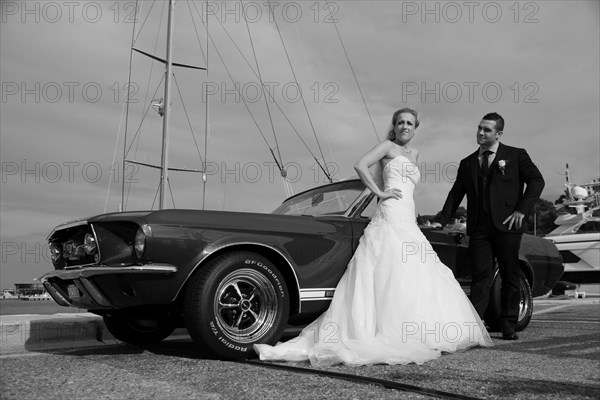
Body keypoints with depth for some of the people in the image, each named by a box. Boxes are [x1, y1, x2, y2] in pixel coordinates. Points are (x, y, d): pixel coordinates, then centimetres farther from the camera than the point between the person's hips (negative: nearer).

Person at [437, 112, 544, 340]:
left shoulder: (516, 156, 7)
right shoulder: (467, 163, 16)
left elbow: (536, 181, 2)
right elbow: (456, 194, 14)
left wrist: (522, 210, -8)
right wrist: (442, 221, 2)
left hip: (506, 225, -2)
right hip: (478, 228, 2)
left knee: (509, 277, 5)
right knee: (480, 276, -4)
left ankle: (509, 328, 14)